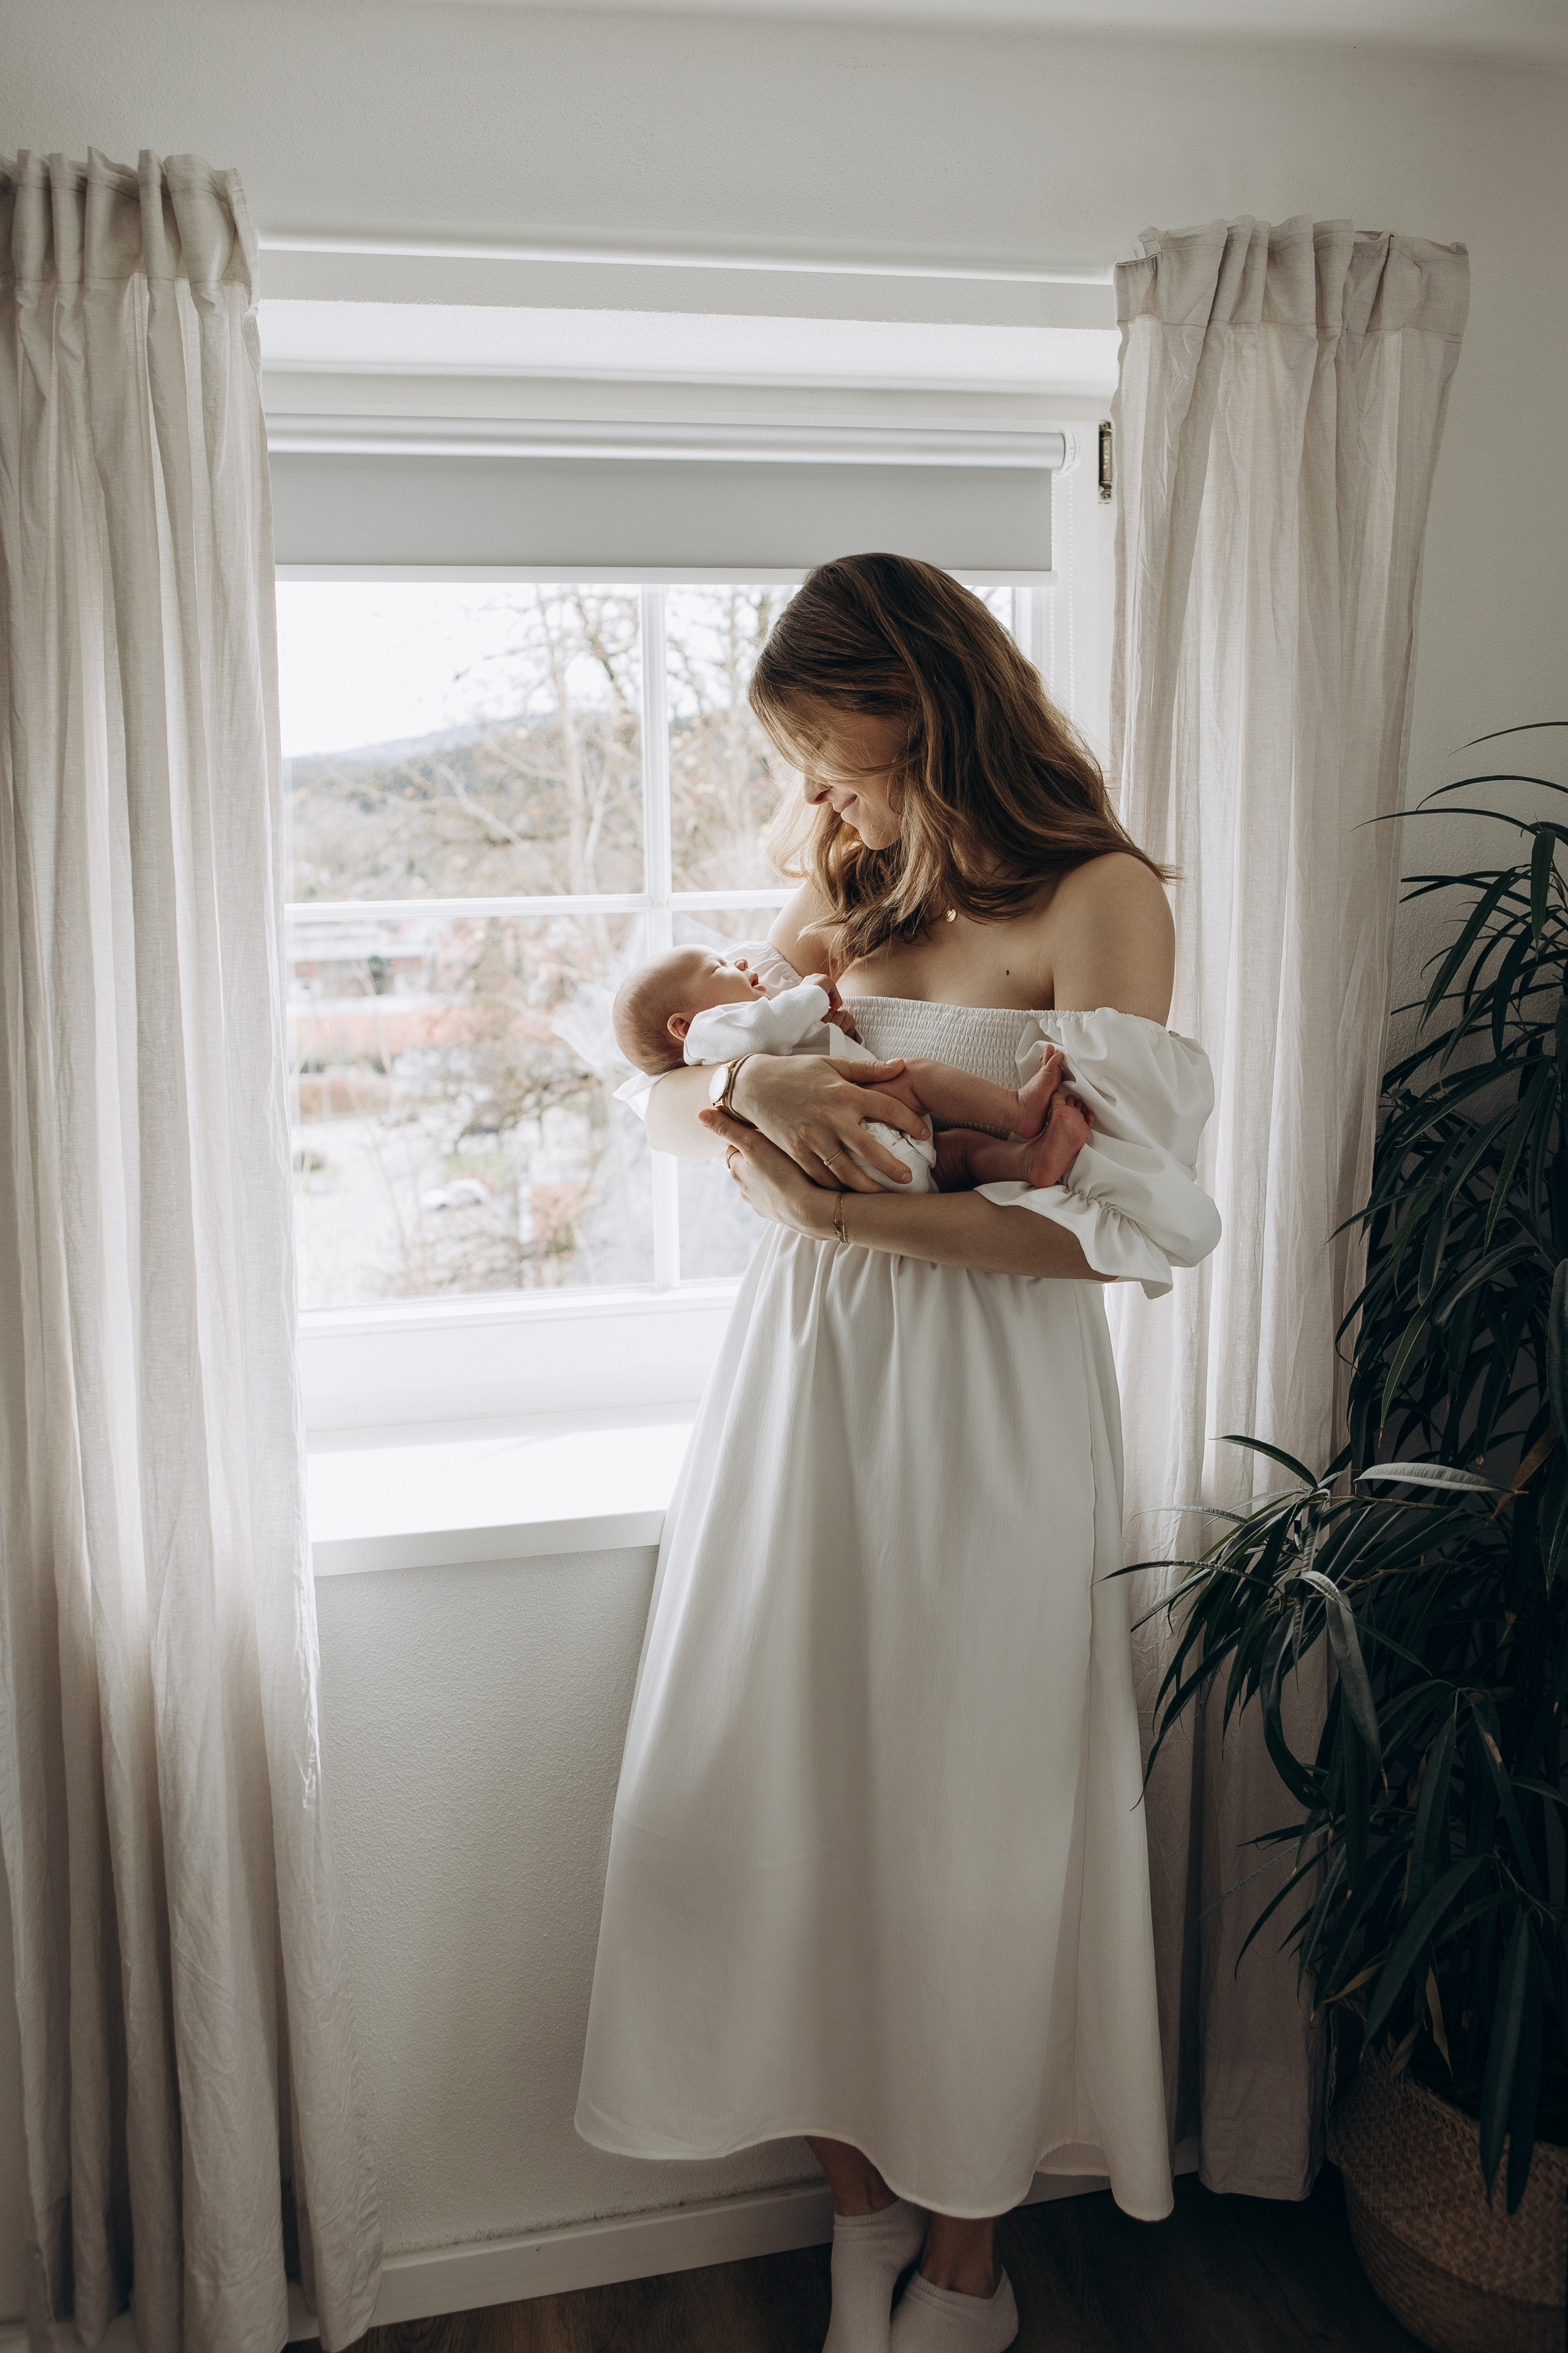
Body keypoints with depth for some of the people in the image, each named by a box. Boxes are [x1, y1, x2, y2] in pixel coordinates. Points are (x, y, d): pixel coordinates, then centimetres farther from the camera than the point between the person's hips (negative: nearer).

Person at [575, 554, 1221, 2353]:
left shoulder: (1095, 899, -8)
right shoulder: (848, 889, 12)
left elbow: (1134, 1218, -17)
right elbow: (665, 1102, 11)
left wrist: (843, 1209, -16)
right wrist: (750, 1081, -12)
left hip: (979, 1409, -6)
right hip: (802, 1380, 6)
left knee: (958, 1831, 7)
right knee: (774, 1802, 10)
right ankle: (859, 2202, 34)